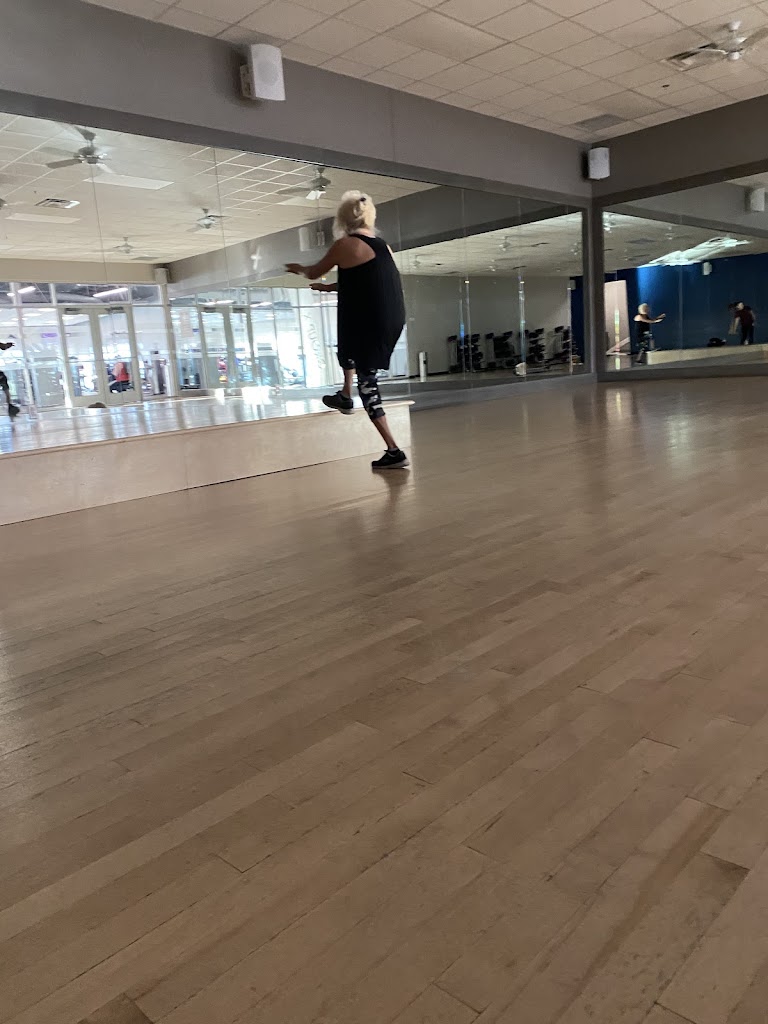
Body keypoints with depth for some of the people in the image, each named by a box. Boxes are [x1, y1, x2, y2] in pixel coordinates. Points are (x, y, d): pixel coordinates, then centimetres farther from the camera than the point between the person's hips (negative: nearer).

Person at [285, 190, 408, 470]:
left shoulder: (344, 244, -6)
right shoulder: (382, 245, 14)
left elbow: (314, 273, 10)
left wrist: (298, 268, 32)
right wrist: (328, 288, 41)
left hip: (369, 323, -7)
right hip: (394, 320, 7)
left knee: (366, 382, 1)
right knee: (349, 344, 35)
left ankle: (393, 451, -3)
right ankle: (346, 397, 43)